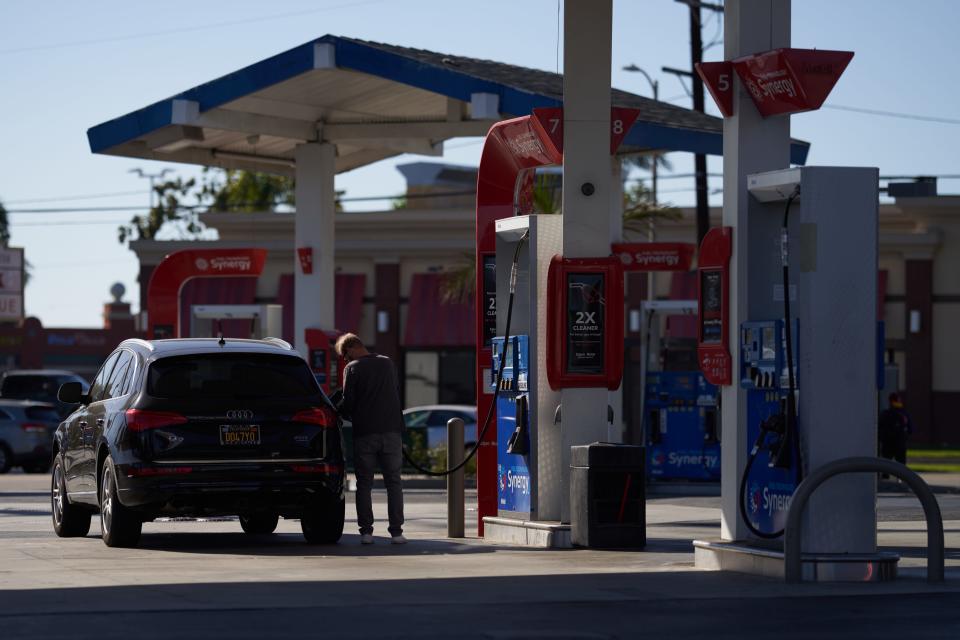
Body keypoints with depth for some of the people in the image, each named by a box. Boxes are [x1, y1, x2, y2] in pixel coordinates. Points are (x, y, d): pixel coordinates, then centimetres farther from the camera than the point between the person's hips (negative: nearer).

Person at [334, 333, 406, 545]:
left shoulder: (352, 368, -4)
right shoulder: (387, 363, 11)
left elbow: (348, 403, -9)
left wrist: (340, 411, 11)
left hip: (365, 432, -3)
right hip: (392, 430, 3)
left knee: (364, 484, 5)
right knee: (393, 482, 7)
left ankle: (366, 531, 1)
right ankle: (396, 531, 1)